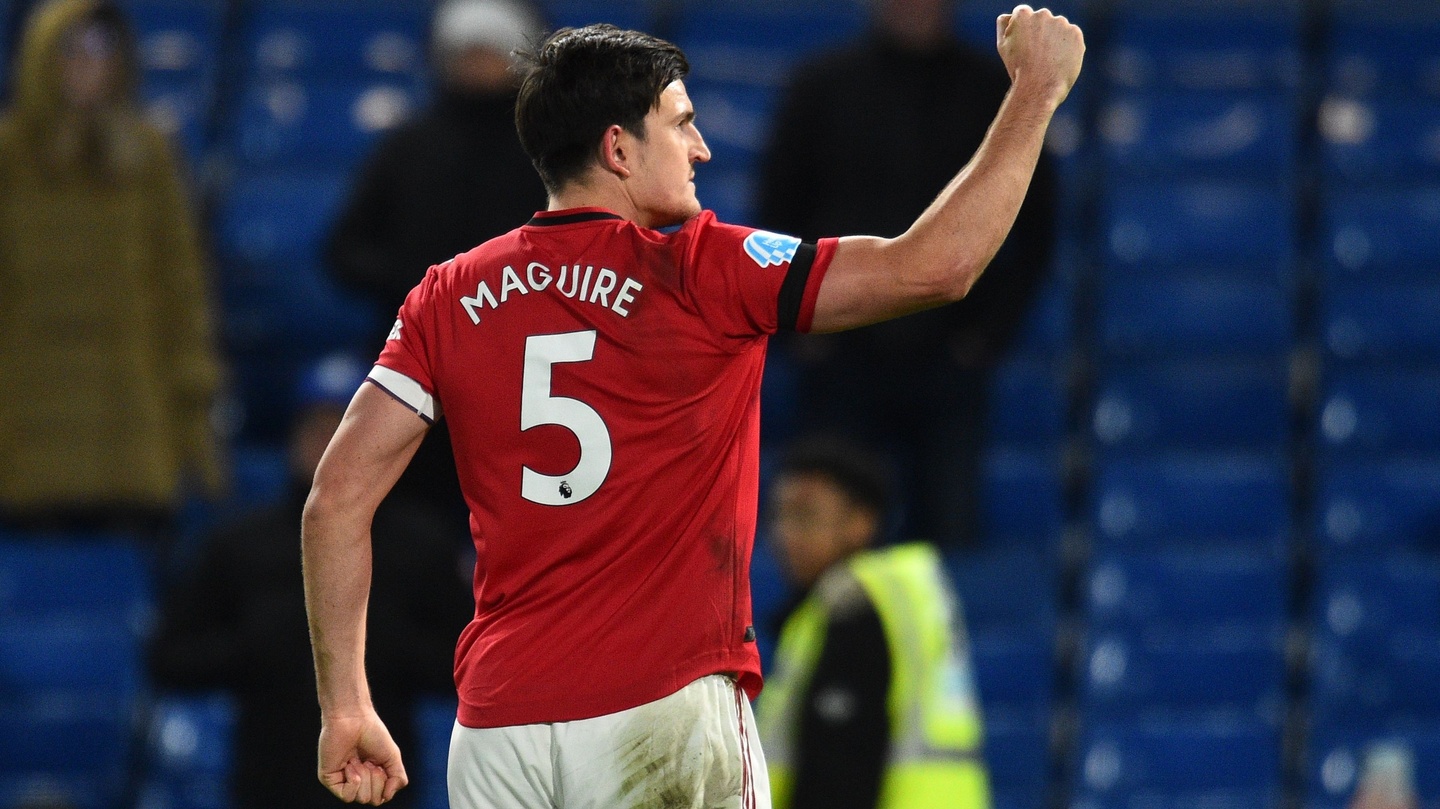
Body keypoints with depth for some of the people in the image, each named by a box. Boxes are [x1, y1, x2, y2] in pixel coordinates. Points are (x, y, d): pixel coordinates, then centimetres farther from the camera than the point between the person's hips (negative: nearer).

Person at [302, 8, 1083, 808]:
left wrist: (344, 708, 7)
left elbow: (338, 495, 2)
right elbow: (933, 265, -5)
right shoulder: (697, 275, -4)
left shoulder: (448, 298, 7)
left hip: (495, 730, 4)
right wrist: (1036, 92, 6)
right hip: (661, 714, -4)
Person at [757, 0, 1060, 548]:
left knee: (948, 540, -2)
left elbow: (1034, 225, 9)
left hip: (947, 361, 0)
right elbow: (774, 216, 8)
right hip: (840, 357, 0)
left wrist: (992, 332, 0)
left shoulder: (996, 91, 5)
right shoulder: (822, 86, 5)